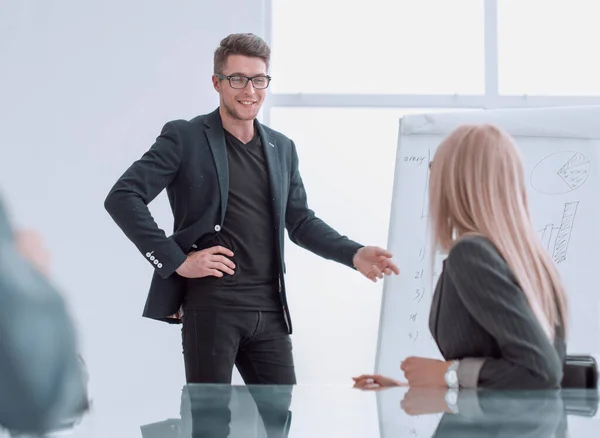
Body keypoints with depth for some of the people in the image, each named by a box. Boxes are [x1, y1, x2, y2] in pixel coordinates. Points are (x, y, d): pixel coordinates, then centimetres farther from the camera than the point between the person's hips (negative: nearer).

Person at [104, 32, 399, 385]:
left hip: (270, 309, 5)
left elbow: (301, 221, 22)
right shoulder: (185, 138, -1)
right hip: (210, 305, -5)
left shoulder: (282, 148, 16)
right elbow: (122, 197, -8)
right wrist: (175, 261, -13)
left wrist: (354, 254, 6)